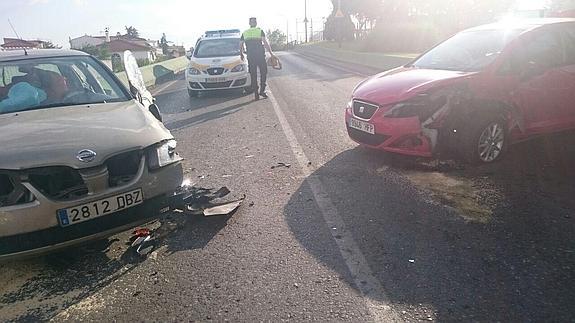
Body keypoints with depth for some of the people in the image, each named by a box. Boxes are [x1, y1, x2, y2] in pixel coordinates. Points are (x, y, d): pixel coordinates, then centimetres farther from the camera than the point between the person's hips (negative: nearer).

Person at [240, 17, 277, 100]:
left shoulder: (244, 33, 11)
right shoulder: (260, 31, 1)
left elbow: (240, 45, 12)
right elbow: (265, 42, -8)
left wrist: (241, 54, 27)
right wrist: (271, 53, -7)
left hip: (250, 57, 3)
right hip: (260, 56, -3)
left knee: (253, 75, 8)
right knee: (263, 72, 10)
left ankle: (256, 93, 7)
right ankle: (262, 90, 0)